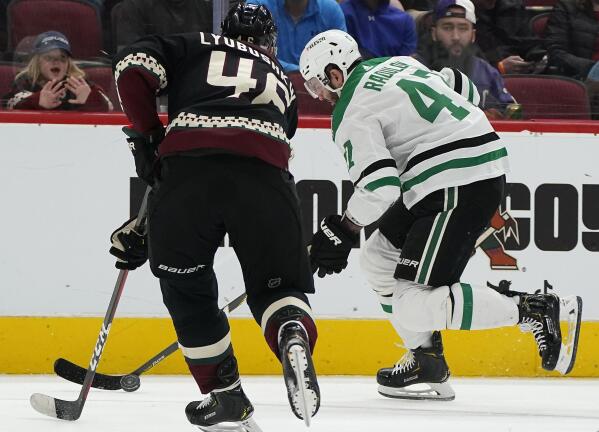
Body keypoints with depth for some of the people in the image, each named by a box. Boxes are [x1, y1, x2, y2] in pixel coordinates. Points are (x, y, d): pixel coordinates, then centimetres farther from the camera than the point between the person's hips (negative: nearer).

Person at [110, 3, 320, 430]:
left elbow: (133, 65, 8)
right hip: (266, 168, 2)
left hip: (188, 161, -2)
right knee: (278, 283, 12)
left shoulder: (196, 48, 28)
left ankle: (226, 395, 16)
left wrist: (148, 136, 19)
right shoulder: (282, 83, 36)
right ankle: (294, 335, -21)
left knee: (186, 288, 16)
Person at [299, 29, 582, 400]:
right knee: (378, 258, 19)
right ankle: (426, 360, 21)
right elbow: (465, 90, 25)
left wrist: (343, 231, -6)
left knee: (412, 308, -14)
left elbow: (379, 186, -18)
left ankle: (539, 311, -16)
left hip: (457, 188, -10)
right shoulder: (397, 64, 18)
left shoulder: (352, 113, -8)